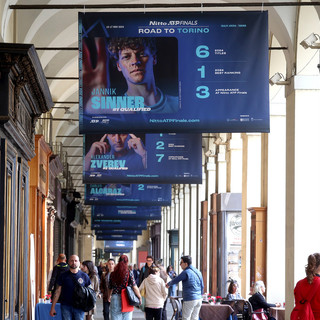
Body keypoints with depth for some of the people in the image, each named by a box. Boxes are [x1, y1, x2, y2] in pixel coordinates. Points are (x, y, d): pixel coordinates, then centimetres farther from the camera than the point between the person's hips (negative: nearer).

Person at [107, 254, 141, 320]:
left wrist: (109, 297, 30)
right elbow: (135, 288, -9)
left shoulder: (113, 274, 2)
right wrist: (139, 297, 4)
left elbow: (110, 288, 11)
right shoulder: (129, 273, -6)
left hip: (115, 299, 2)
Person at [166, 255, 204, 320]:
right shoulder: (198, 272, 12)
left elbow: (175, 281, 0)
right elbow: (202, 286, 16)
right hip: (199, 299, 7)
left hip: (189, 300, -7)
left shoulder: (186, 272, -11)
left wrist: (168, 284, 20)